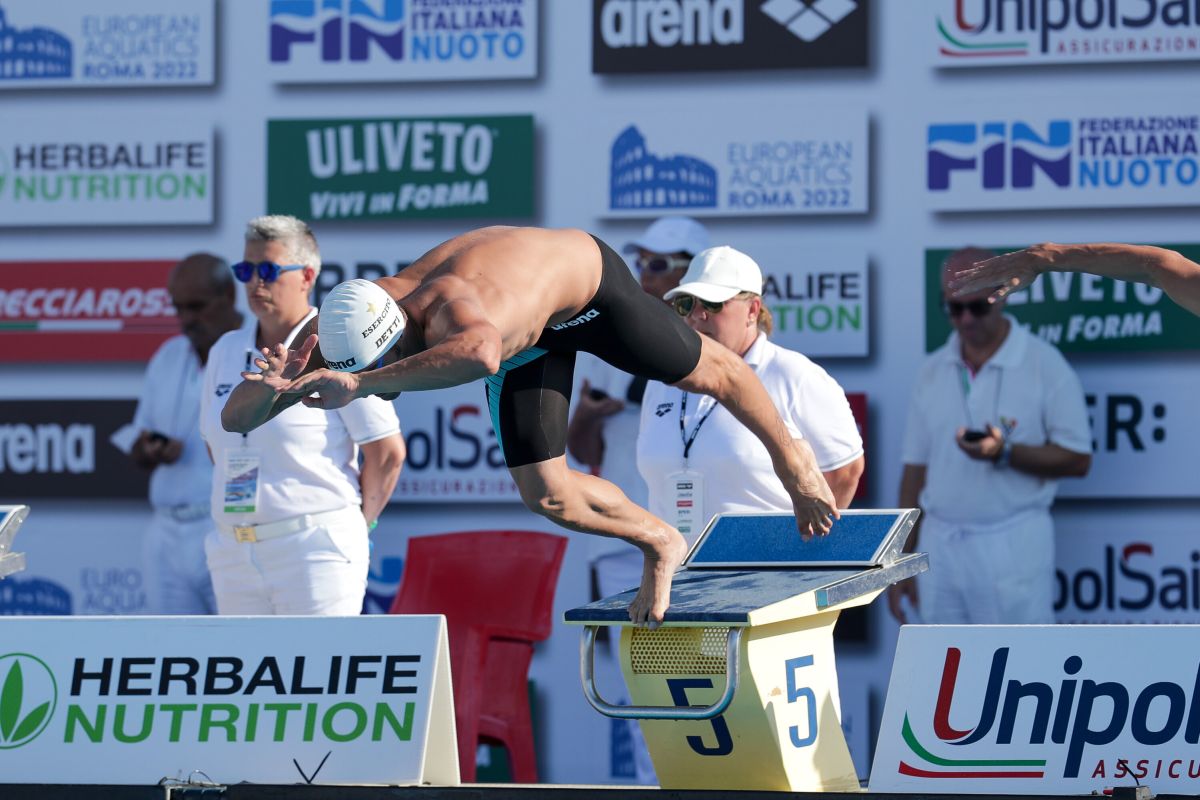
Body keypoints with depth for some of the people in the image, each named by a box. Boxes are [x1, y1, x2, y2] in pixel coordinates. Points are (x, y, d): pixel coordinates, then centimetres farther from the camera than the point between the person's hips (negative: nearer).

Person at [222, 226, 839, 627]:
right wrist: (278, 386, -54)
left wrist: (362, 384, -78)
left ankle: (789, 456, 49)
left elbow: (481, 354, -78)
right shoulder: (348, 334, -32)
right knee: (545, 494, 0)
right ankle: (659, 546, 28)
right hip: (526, 332, 5)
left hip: (584, 276, -5)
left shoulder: (446, 309, -50)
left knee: (706, 373, 18)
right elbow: (236, 418, -31)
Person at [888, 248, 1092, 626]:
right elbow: (915, 469, 13)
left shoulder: (1044, 365, -3)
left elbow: (1077, 459, -6)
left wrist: (1005, 453, -21)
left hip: (1013, 548, -5)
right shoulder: (933, 372, 11)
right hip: (940, 548, 5)